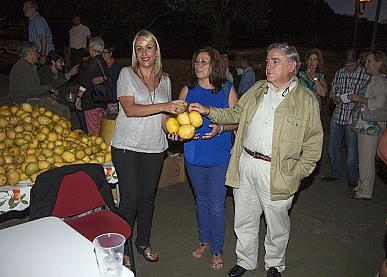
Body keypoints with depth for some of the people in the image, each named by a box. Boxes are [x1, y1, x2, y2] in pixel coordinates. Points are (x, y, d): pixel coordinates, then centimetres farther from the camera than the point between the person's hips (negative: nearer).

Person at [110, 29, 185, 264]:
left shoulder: (165, 79, 10)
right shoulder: (127, 74, -2)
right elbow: (129, 109, -15)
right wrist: (164, 106, -23)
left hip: (154, 147, 4)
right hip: (127, 146, -4)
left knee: (148, 198, 14)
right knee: (130, 199, -1)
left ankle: (144, 242, 33)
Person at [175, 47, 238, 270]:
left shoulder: (227, 89, -4)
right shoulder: (188, 90, 3)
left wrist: (220, 128, -19)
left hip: (219, 156, -3)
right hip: (194, 154, 3)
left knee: (216, 205, 3)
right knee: (201, 201, 19)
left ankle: (217, 249, 24)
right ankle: (204, 240, 40)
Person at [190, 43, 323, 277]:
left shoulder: (306, 99, -3)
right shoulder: (257, 89, 10)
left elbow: (313, 143, -2)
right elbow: (235, 114, 16)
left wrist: (298, 172, -9)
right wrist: (208, 111, 1)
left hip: (277, 173, -4)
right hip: (245, 164, 4)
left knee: (277, 224, 14)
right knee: (244, 221, 17)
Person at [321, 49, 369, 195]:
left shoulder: (365, 75, -7)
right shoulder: (339, 73, 6)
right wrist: (336, 97, -6)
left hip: (353, 118, -4)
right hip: (337, 116, 5)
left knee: (352, 153, 2)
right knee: (332, 149, 14)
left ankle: (352, 180, 22)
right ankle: (335, 174, 34)